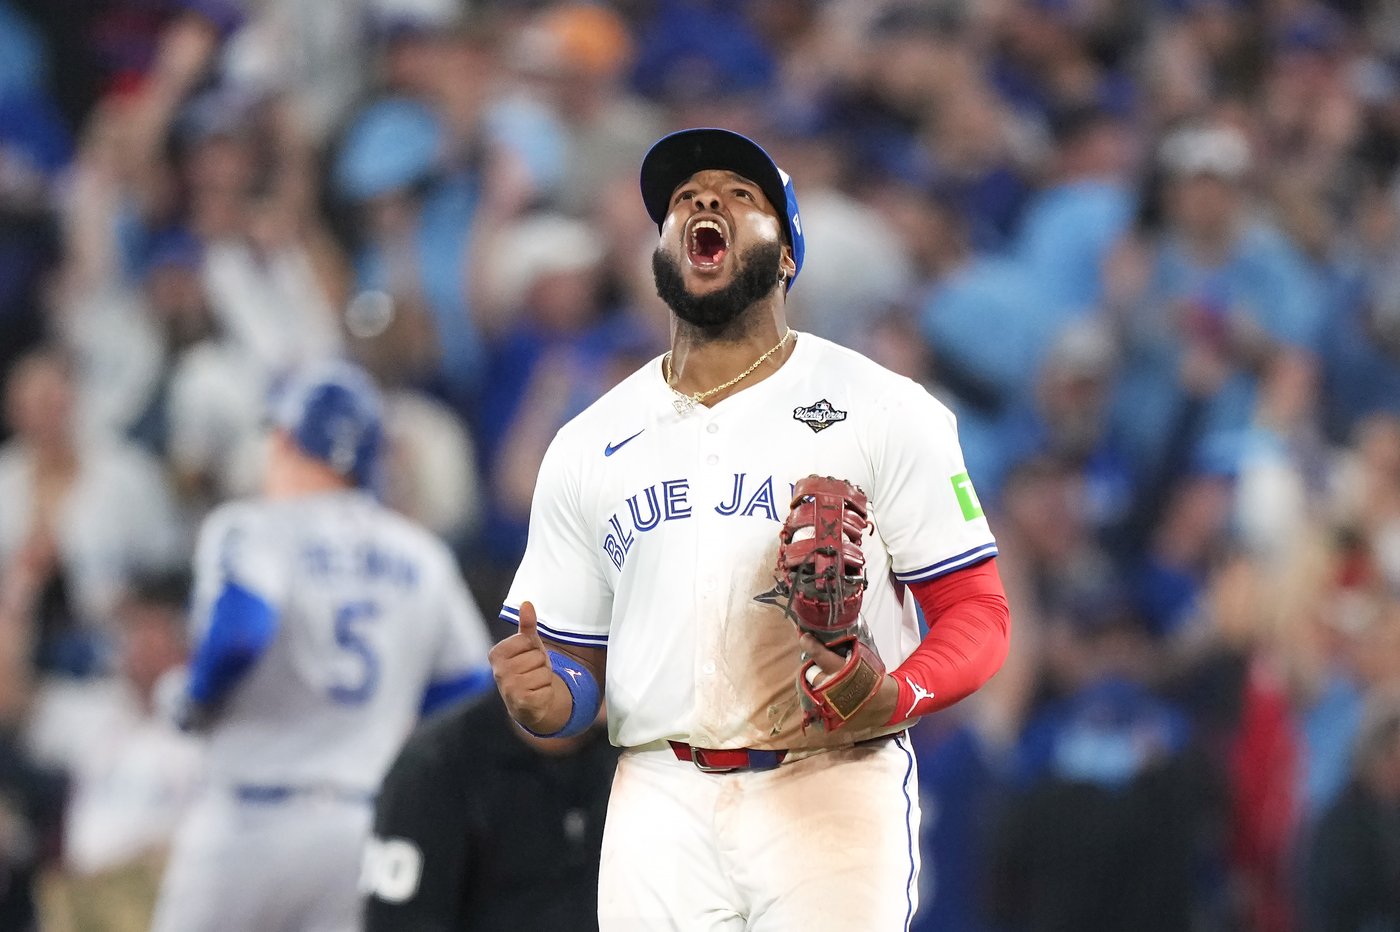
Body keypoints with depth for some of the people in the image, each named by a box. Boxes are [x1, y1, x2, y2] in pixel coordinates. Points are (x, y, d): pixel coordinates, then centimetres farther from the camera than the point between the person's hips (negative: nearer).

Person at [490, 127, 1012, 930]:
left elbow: (978, 613, 0)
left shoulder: (884, 411, 3)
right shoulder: (587, 447, 14)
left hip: (831, 795, -3)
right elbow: (576, 667, 17)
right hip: (658, 803, 3)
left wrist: (892, 700, -20)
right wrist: (543, 700, -7)